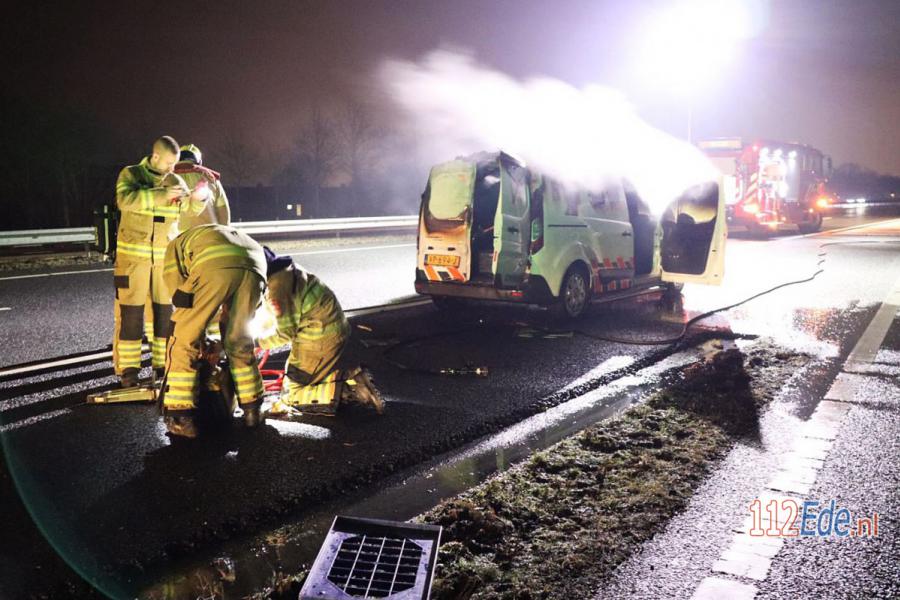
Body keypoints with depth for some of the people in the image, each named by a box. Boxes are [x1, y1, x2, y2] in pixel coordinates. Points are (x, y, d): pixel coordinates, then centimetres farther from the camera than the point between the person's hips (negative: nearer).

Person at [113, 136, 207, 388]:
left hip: (166, 255, 4)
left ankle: (163, 364, 15)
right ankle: (128, 369, 5)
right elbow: (125, 199, -21)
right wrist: (161, 195, -31)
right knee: (130, 312, -2)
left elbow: (191, 208, 7)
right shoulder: (130, 174, -2)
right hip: (133, 254, -4)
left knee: (166, 310, 5)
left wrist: (197, 198, -16)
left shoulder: (175, 180, 10)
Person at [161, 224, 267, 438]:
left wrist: (200, 339, 32)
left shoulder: (176, 245, 35)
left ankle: (180, 418, 10)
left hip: (215, 266, -5)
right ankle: (252, 410, 31)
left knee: (184, 340, 10)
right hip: (255, 266, 5)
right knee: (240, 342, 23)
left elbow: (178, 288, 24)